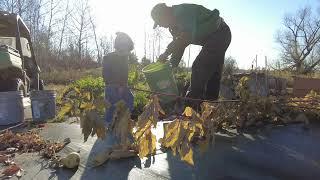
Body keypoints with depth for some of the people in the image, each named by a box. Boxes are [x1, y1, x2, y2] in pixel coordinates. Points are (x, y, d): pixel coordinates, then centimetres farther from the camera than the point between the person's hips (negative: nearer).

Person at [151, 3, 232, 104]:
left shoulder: (181, 11, -18)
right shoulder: (177, 22, 13)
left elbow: (187, 36, -32)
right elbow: (179, 45, 14)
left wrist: (166, 53, -27)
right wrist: (171, 65, 9)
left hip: (218, 36, -10)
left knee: (199, 68, -13)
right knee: (212, 73, 10)